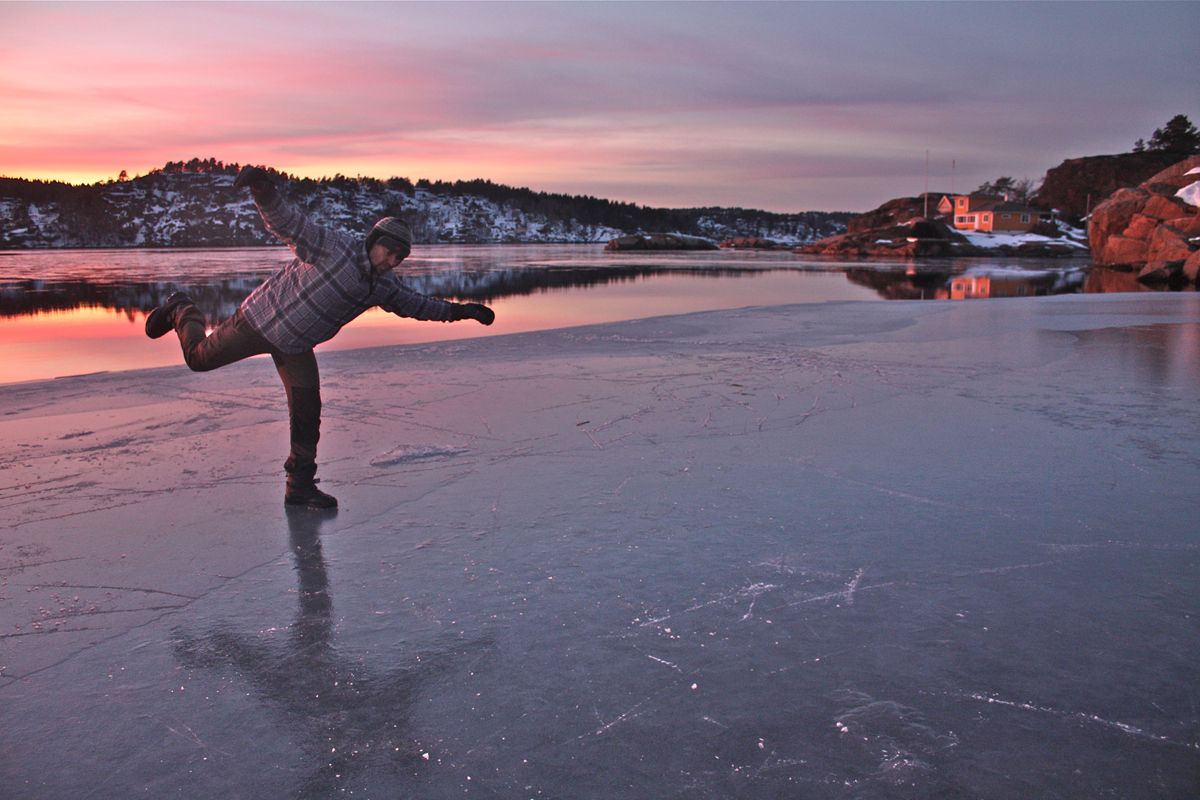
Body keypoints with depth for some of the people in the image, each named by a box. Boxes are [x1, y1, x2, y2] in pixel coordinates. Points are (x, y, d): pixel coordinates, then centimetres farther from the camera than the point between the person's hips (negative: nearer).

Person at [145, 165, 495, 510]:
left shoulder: (385, 285, -3)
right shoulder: (334, 246, -25)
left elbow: (415, 303, 13)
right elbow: (286, 222, -31)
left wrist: (460, 310, 8)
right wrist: (265, 191, -52)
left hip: (296, 345, 6)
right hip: (263, 316, -6)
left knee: (307, 412, 1)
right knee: (200, 357, 9)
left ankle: (300, 485, 12)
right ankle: (182, 311, 42)